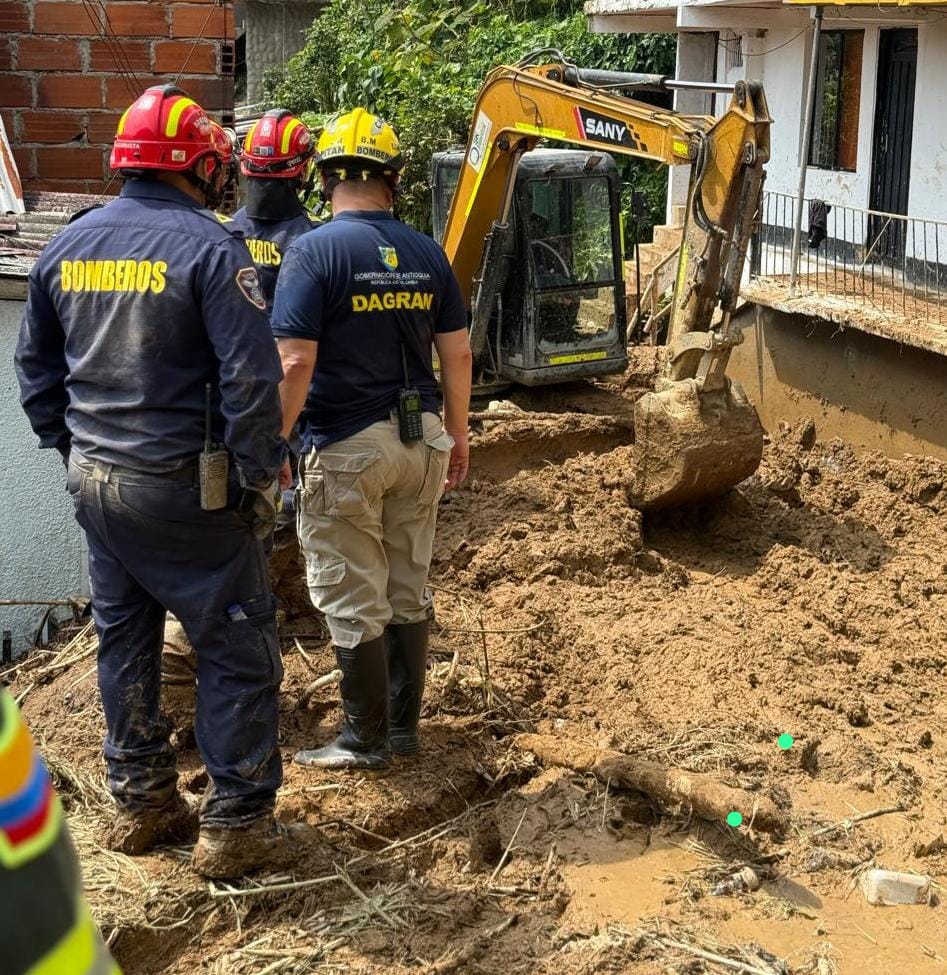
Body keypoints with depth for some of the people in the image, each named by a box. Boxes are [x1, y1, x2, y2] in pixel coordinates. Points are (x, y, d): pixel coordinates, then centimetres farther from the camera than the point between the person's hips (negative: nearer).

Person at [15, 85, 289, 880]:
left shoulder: (68, 246, 6)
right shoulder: (208, 247, -14)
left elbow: (36, 368, 13)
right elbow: (250, 379, -18)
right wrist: (261, 478, -9)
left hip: (95, 481, 7)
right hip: (183, 488, -7)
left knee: (124, 640, 19)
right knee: (238, 649, 5)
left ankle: (141, 804, 31)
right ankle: (237, 824, 10)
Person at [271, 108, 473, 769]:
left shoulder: (315, 252, -12)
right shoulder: (426, 253, 4)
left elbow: (295, 363, -18)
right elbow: (458, 354, 7)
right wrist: (457, 435, 18)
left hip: (345, 448, -5)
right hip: (419, 441, 6)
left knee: (354, 604, 5)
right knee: (410, 592, 15)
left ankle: (367, 740, 14)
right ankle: (404, 726, 25)